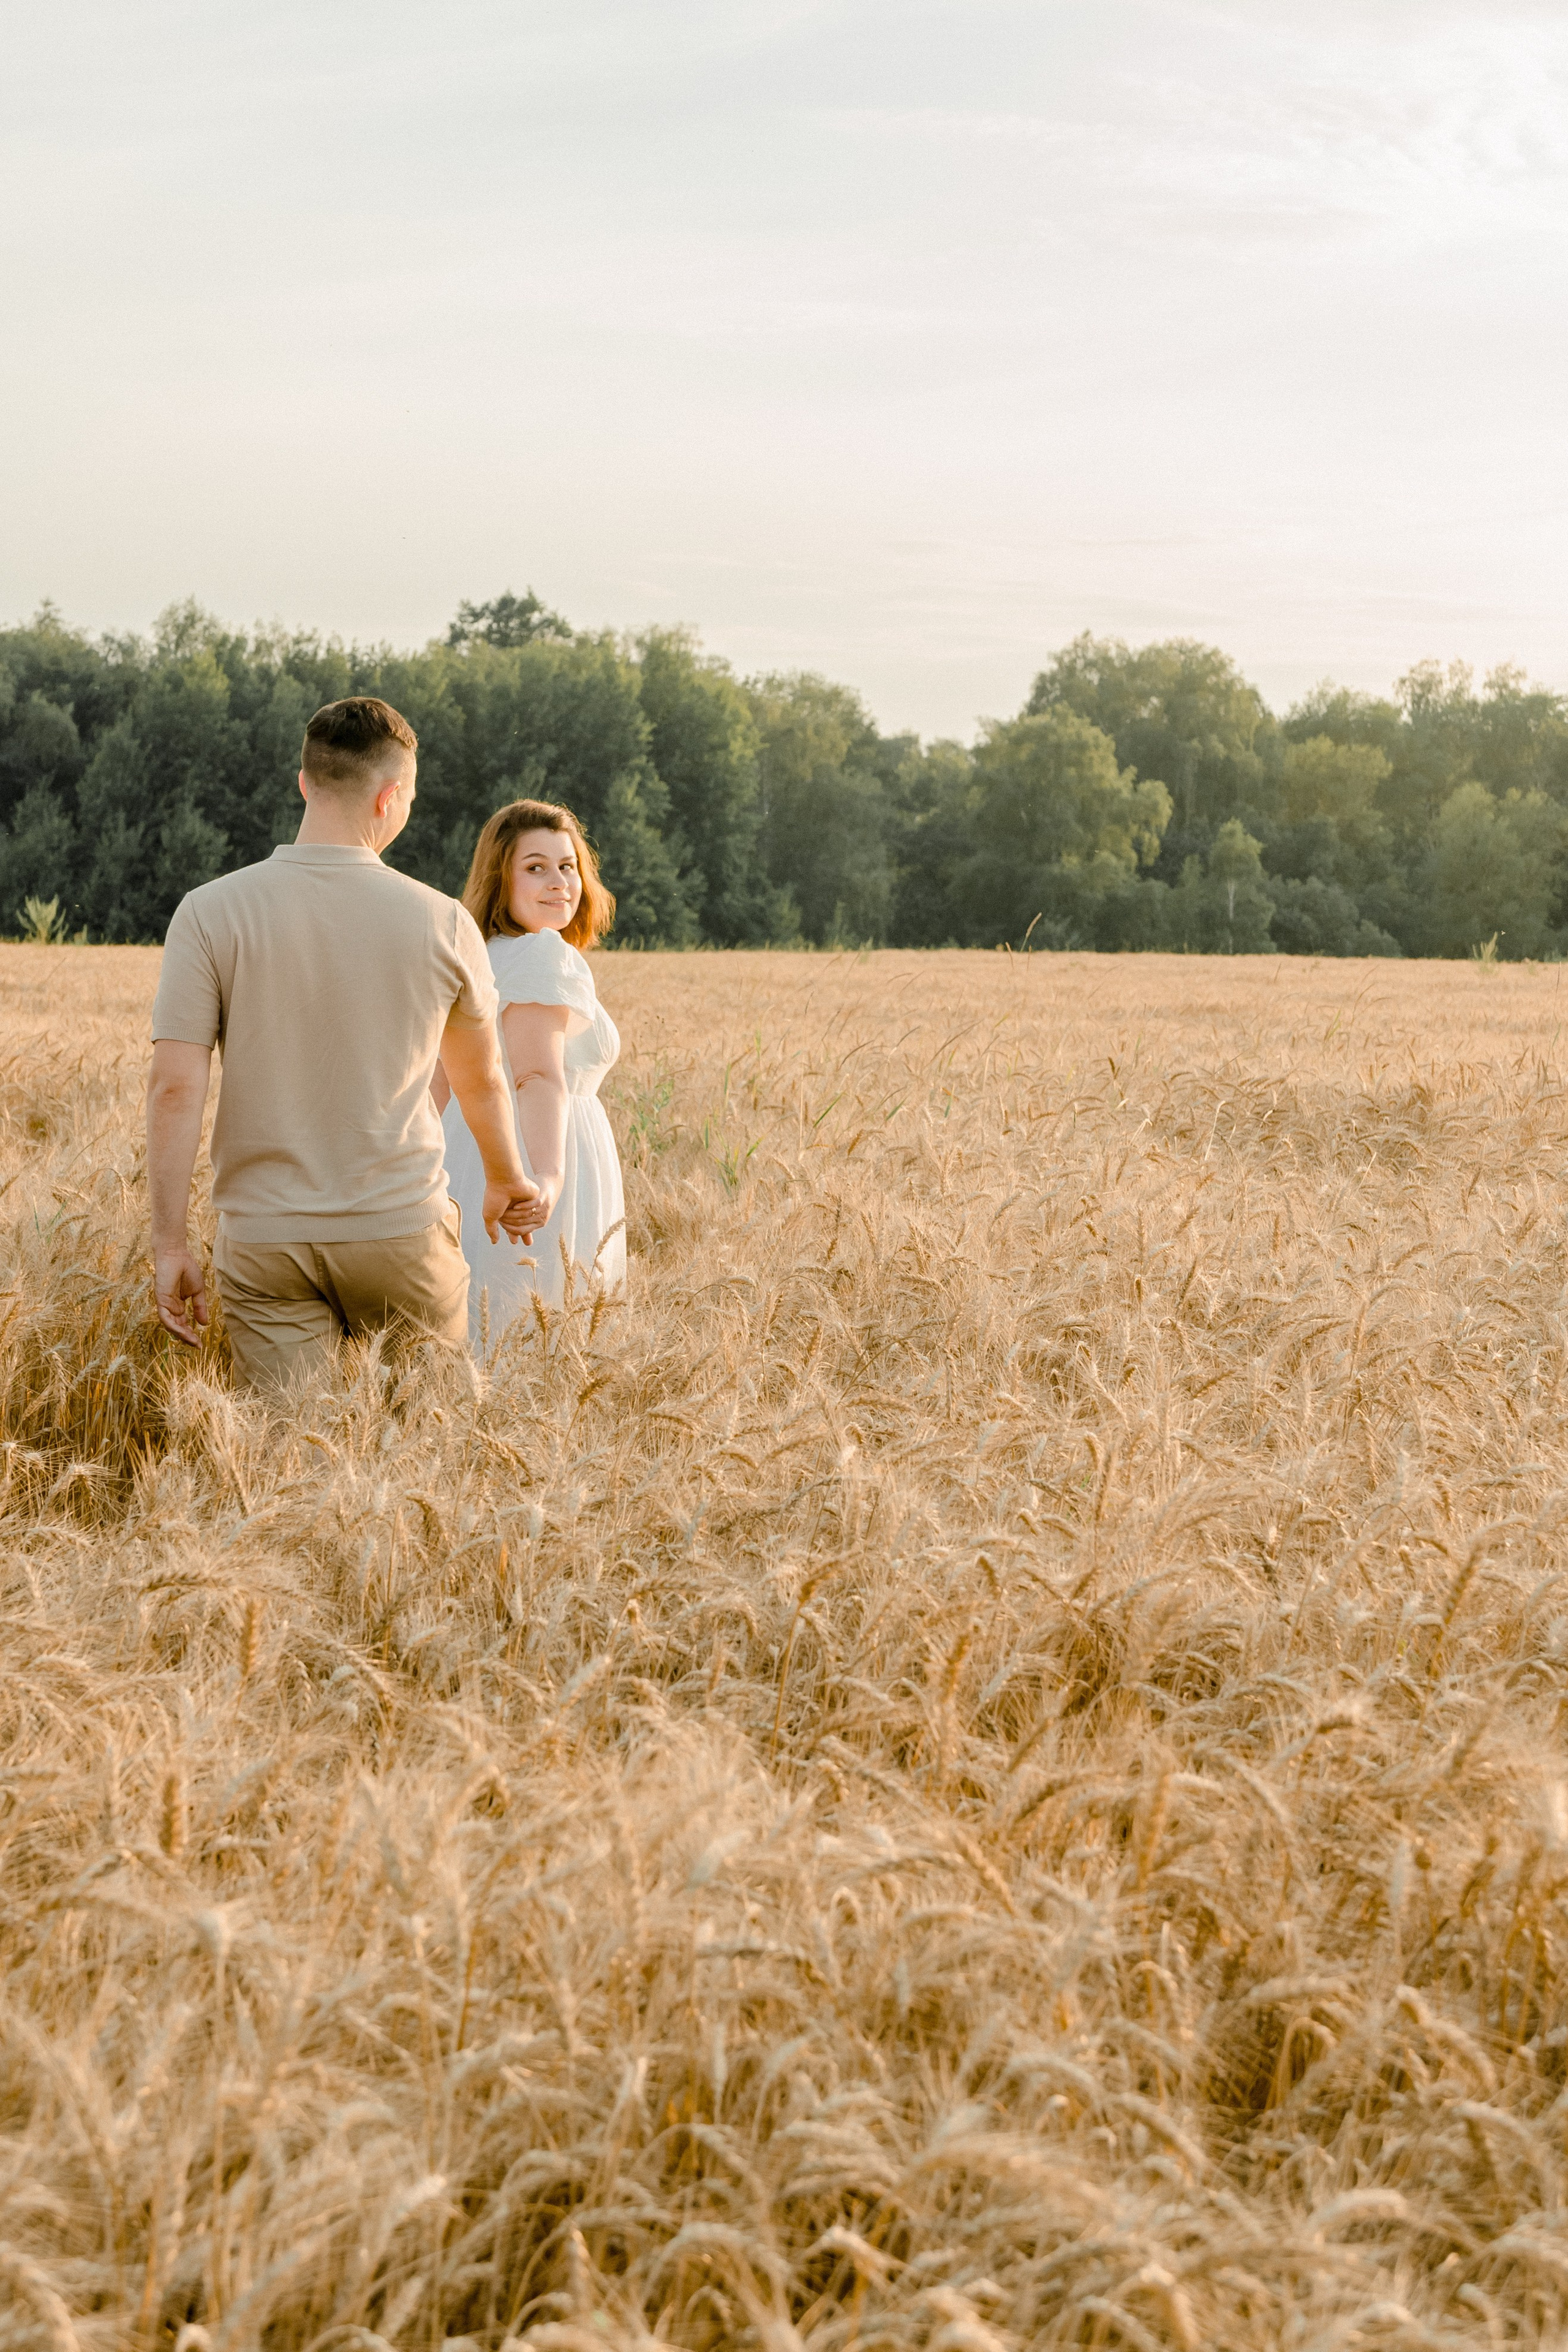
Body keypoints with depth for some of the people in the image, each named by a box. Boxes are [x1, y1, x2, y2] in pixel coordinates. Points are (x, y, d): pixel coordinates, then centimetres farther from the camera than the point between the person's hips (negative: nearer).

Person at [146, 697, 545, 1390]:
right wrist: (506, 1183, 32)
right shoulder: (443, 924, -2)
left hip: (264, 1237, 0)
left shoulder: (211, 912, -5)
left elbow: (174, 1087, -10)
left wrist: (170, 1245, -3)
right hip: (401, 1227, 0)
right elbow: (481, 1080, 14)